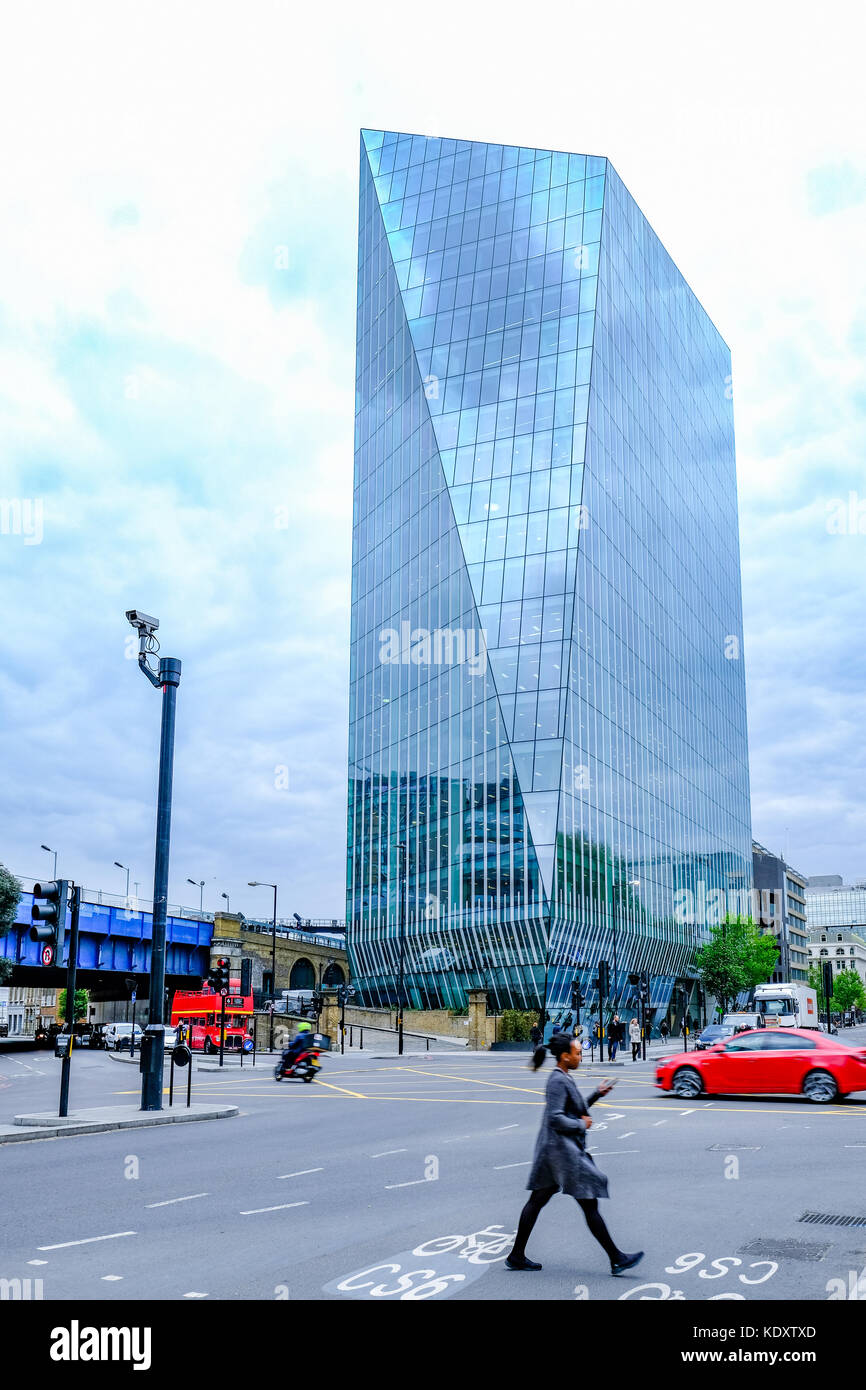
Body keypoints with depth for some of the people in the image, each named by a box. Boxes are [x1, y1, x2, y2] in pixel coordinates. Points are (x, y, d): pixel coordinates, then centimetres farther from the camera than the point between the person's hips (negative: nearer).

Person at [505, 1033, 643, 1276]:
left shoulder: (564, 1079, 13)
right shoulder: (557, 1081, -18)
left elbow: (576, 1109, 23)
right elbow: (555, 1119, -24)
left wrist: (597, 1095, 13)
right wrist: (581, 1125, -13)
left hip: (553, 1149, 10)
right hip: (562, 1149, -10)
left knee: (537, 1200, 13)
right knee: (589, 1205, -3)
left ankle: (516, 1256, 18)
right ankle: (616, 1259, 4)